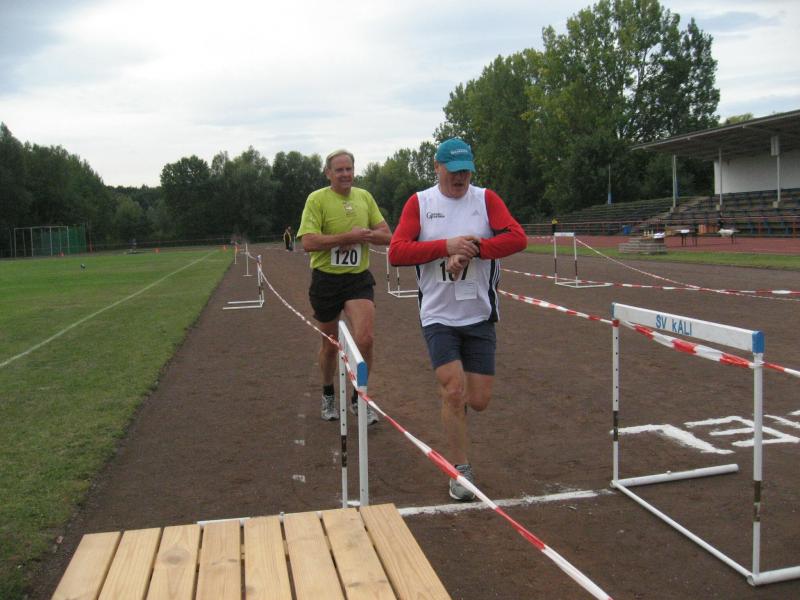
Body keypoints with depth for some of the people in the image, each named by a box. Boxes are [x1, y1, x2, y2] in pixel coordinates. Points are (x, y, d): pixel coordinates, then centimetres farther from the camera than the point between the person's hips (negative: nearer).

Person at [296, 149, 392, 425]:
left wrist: (361, 235, -14)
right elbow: (308, 242, -19)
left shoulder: (365, 197, 6)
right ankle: (328, 396, 38)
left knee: (364, 338, -15)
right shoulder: (317, 199, -8)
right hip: (326, 280, -2)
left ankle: (359, 399, 6)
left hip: (359, 278, 2)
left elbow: (386, 235, 5)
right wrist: (349, 236, -21)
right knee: (330, 344, 12)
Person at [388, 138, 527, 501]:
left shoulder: (486, 199, 3)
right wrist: (447, 246, -17)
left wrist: (472, 248, -21)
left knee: (479, 400, 2)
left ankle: (452, 410, 39)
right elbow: (396, 252, -9)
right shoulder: (419, 203, 2)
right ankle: (461, 470, 10)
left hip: (480, 316, 2)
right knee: (453, 390, -9)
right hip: (438, 316, -1)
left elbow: (517, 238, -10)